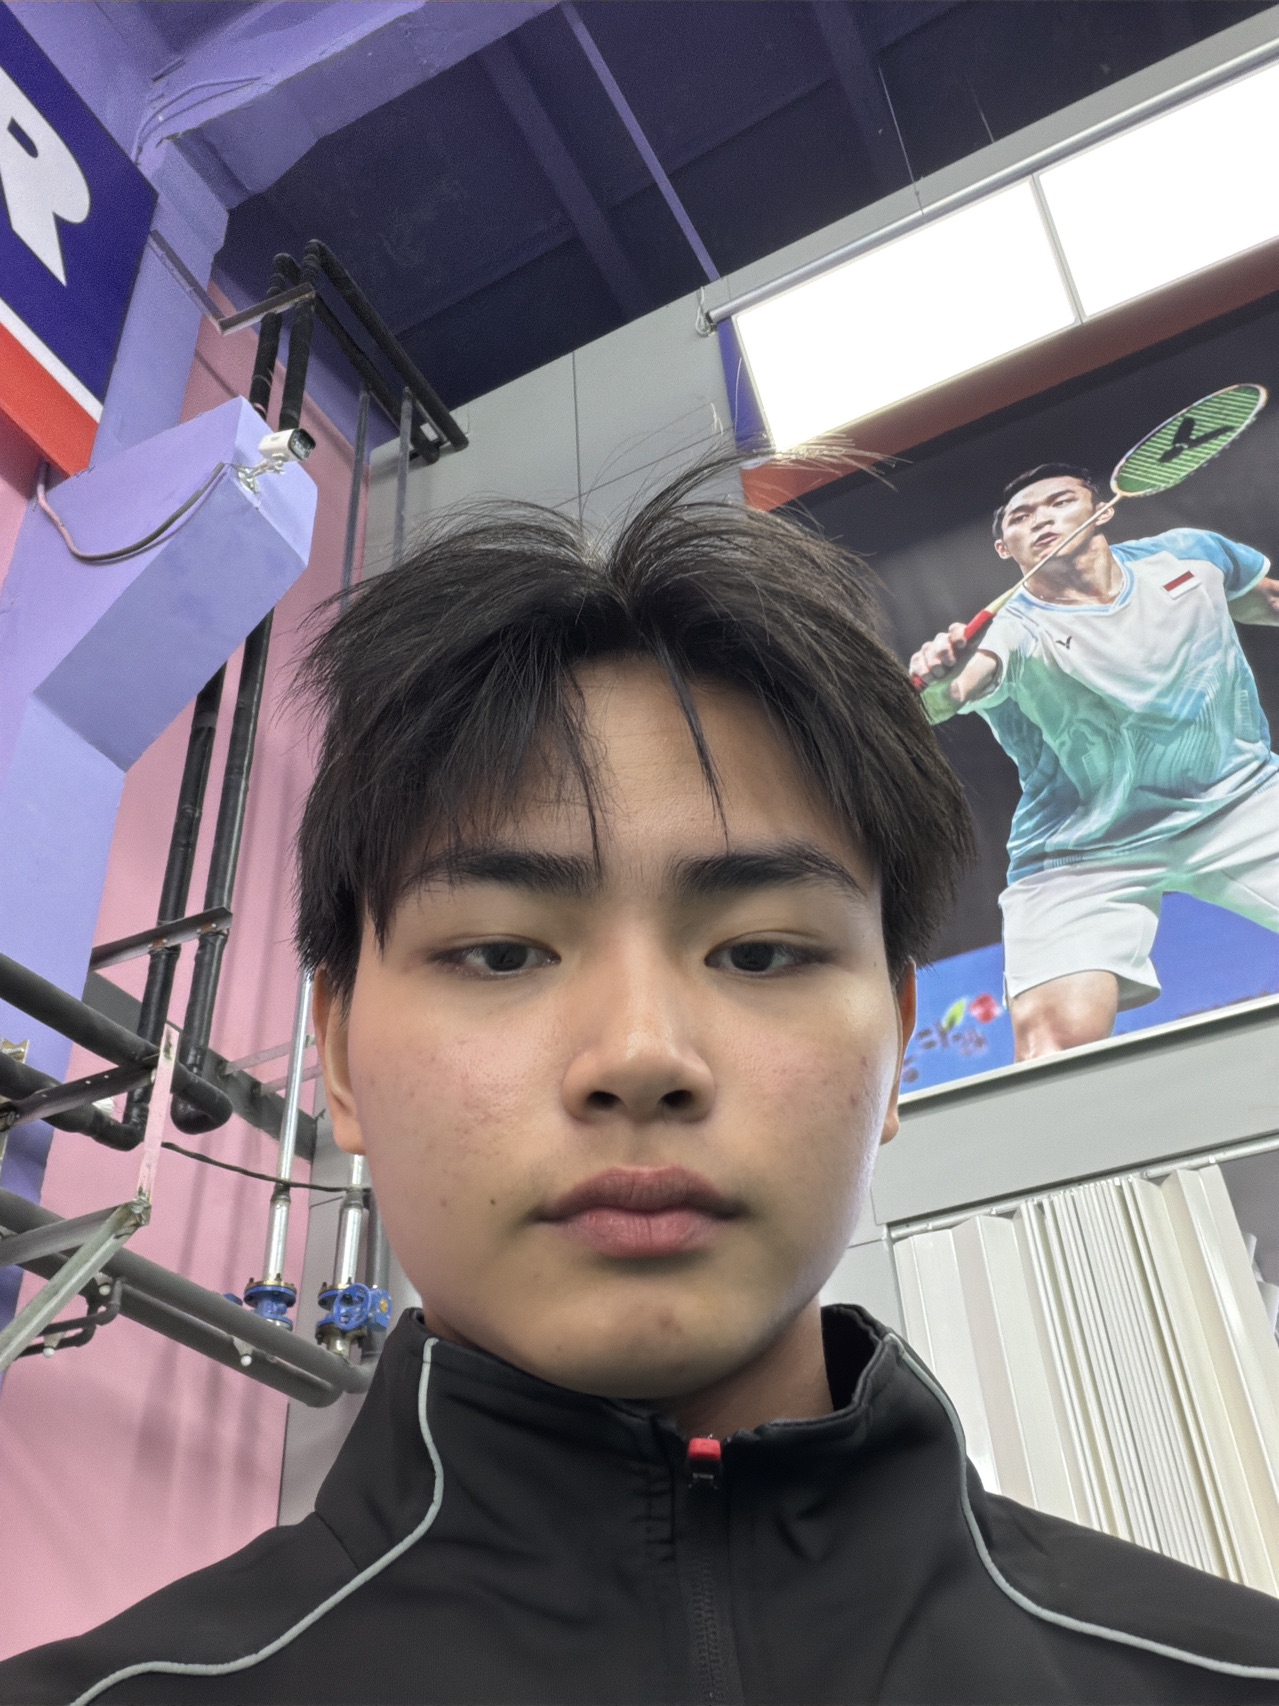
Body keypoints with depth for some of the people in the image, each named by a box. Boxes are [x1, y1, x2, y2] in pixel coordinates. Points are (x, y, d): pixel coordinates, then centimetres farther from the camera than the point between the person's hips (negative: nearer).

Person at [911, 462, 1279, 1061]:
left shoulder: (1189, 552, 0)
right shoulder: (1015, 631, -17)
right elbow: (953, 691, -40)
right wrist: (936, 682, -60)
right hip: (1081, 854, -4)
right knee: (1055, 1041, -20)